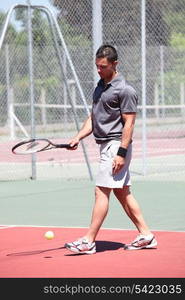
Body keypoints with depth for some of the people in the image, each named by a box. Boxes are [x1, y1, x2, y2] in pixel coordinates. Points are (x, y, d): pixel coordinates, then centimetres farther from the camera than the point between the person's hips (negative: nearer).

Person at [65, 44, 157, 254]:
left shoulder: (125, 91, -13)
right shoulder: (100, 86, 14)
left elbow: (129, 123, -16)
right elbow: (93, 117, 19)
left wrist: (121, 153, -21)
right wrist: (78, 137, 6)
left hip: (116, 145, -9)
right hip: (106, 145, 9)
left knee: (101, 191, -10)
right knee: (123, 193, 11)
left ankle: (89, 241, -9)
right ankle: (145, 235, 16)